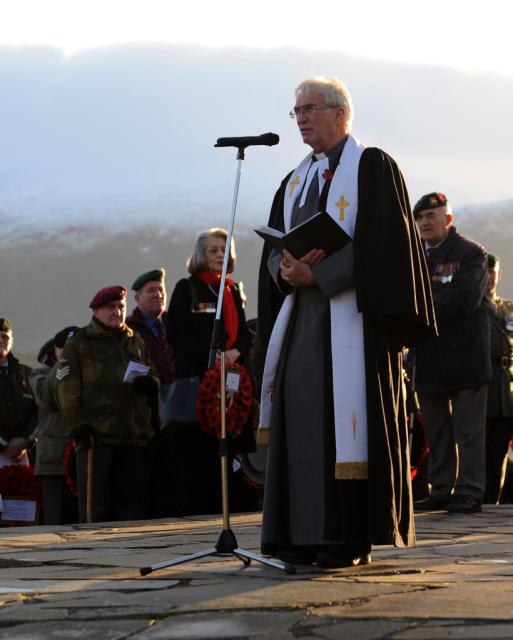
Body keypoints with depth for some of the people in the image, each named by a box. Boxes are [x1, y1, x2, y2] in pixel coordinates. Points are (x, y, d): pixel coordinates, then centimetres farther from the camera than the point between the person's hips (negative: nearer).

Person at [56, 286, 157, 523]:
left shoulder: (137, 342, 21)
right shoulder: (79, 343, 5)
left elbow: (153, 378, 27)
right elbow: (68, 391, -3)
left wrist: (150, 384, 2)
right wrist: (78, 427, -14)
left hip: (134, 435, 5)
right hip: (96, 436, -5)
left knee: (134, 506, 5)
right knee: (97, 507, -6)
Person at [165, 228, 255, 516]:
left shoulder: (233, 291, 20)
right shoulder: (187, 288, 3)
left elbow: (244, 333, 16)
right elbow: (177, 334, -6)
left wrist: (236, 352, -6)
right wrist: (212, 356, -15)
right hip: (196, 378, -5)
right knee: (196, 452, -10)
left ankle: (221, 511, 4)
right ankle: (192, 513, -11)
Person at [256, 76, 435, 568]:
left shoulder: (371, 167, 0)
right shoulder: (294, 183, 21)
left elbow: (380, 241, -12)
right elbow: (274, 249, 16)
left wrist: (318, 274, -17)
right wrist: (286, 270, -7)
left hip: (349, 318, -7)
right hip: (300, 317, 7)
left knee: (346, 420, -9)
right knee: (301, 418, 1)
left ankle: (352, 538, -6)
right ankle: (304, 535, 4)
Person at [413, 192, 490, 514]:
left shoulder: (471, 253, -4)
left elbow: (464, 297, -17)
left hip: (464, 352, -6)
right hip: (429, 357, 6)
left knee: (468, 428, -4)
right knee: (436, 429, 9)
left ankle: (469, 493, -2)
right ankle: (442, 490, 14)